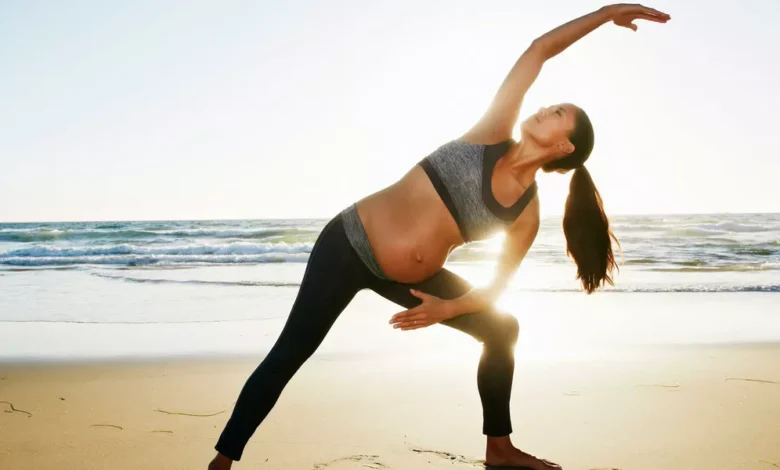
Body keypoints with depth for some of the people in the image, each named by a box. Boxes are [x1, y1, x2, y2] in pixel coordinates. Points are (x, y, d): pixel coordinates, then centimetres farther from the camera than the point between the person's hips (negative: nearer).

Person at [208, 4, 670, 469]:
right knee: (290, 354, -7)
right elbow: (539, 49, -6)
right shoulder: (493, 131, -8)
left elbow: (498, 286, 4)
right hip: (350, 243, -4)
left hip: (414, 279, 4)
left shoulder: (527, 212, -2)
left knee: (502, 329, 7)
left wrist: (448, 310, -12)